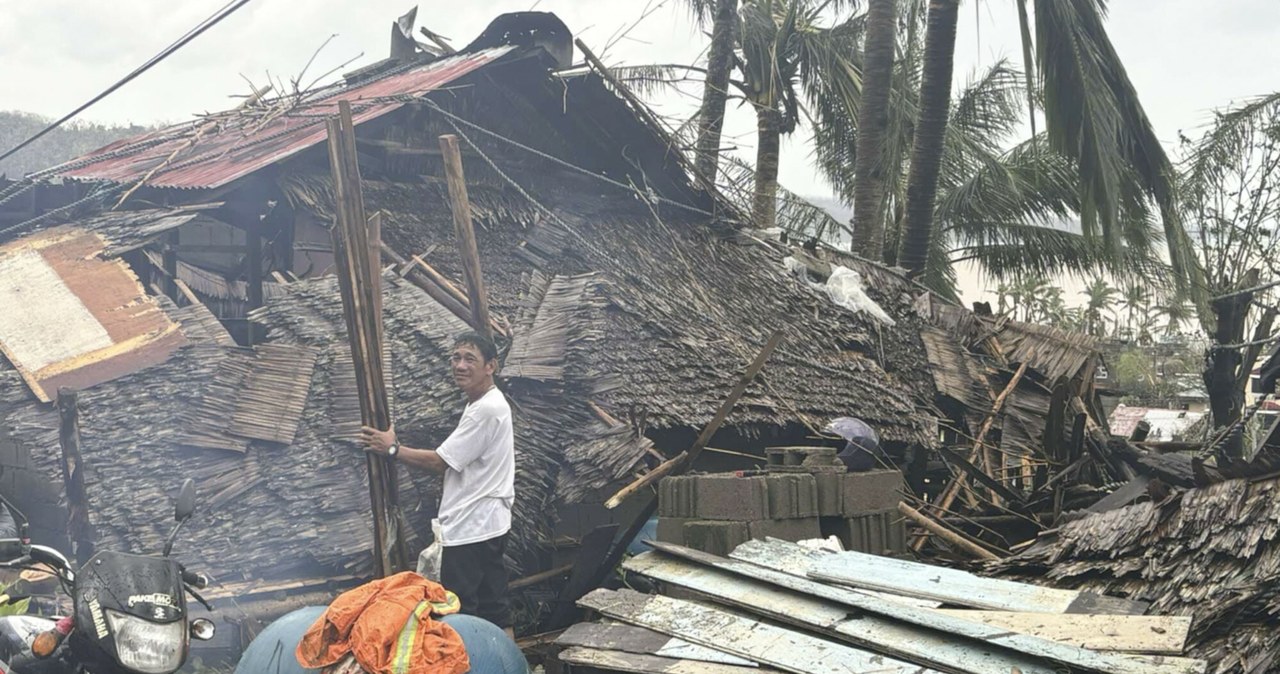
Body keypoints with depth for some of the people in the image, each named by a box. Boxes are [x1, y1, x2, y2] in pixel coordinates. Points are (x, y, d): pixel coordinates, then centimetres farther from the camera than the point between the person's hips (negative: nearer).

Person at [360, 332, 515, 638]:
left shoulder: (486, 410, -19)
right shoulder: (487, 405, 14)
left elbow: (440, 462, -16)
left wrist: (392, 449, -5)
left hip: (471, 529, -10)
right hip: (488, 525, 10)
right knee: (494, 609, 14)